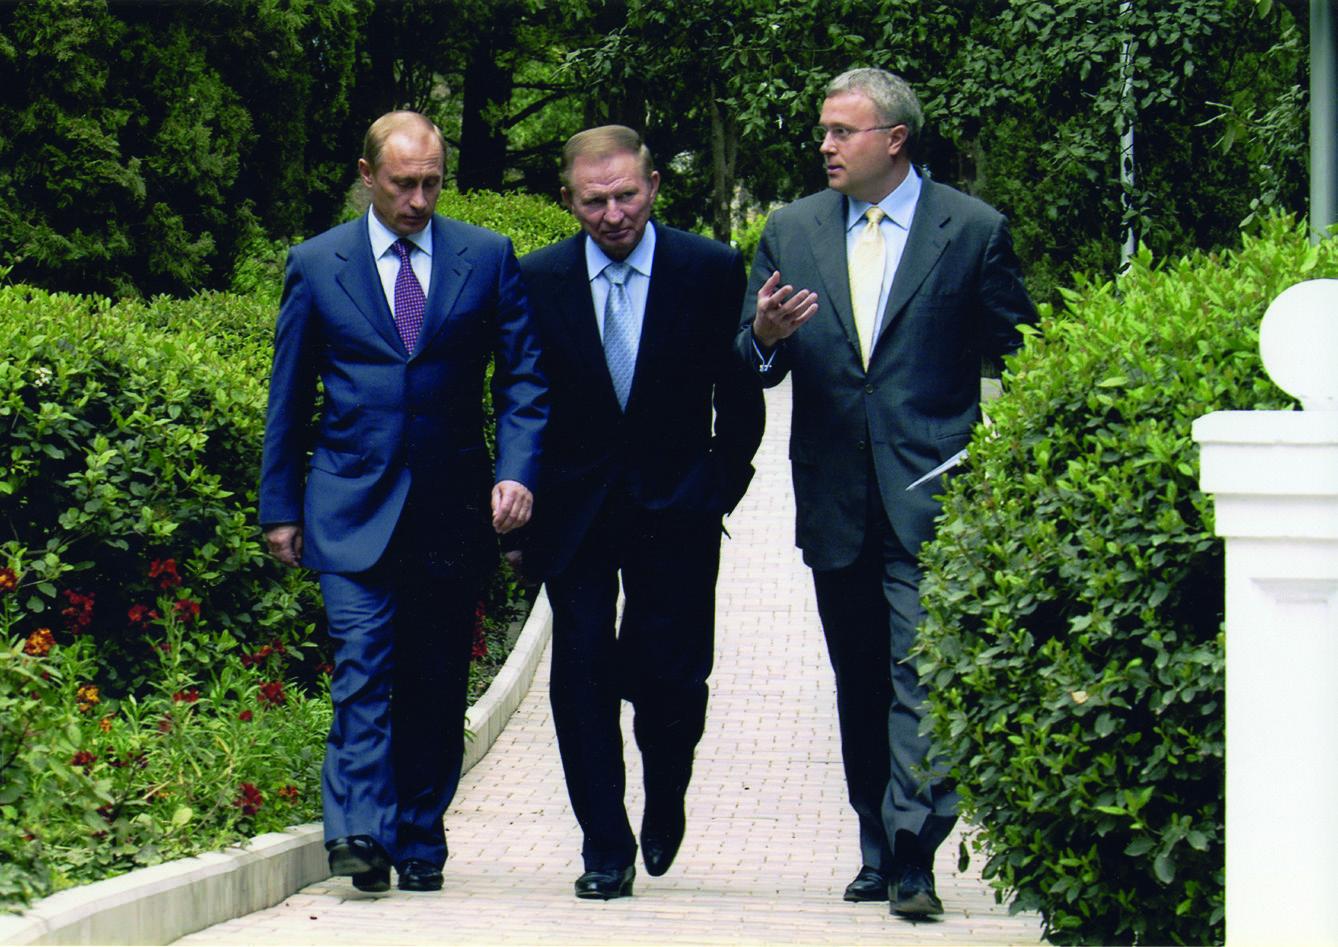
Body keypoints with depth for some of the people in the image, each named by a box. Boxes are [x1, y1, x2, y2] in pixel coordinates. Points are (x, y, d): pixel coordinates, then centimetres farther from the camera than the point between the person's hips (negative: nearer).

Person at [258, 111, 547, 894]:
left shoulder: (488, 258, 6)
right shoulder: (317, 265, 6)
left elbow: (524, 378, 6)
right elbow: (289, 398, 11)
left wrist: (517, 472, -9)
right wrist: (281, 506, 8)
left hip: (452, 507, 1)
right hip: (353, 508, -1)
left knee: (437, 686, 5)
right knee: (364, 669, -14)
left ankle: (421, 844, 13)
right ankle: (361, 833, -21)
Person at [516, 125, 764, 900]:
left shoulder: (712, 270, -4)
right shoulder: (538, 280, 0)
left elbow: (740, 394, 3)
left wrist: (720, 488, -2)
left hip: (675, 509, -1)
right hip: (576, 510, 1)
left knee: (671, 676, -3)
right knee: (583, 679, -3)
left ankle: (665, 802, 28)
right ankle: (607, 851, 5)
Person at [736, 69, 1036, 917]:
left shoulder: (973, 231, 1)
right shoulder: (792, 230, 10)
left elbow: (1019, 361, 4)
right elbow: (753, 365, 9)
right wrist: (764, 337, -13)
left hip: (932, 496, -4)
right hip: (836, 497, 5)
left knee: (922, 673, -14)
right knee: (859, 685, 11)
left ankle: (913, 858, -16)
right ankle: (880, 853, 21)